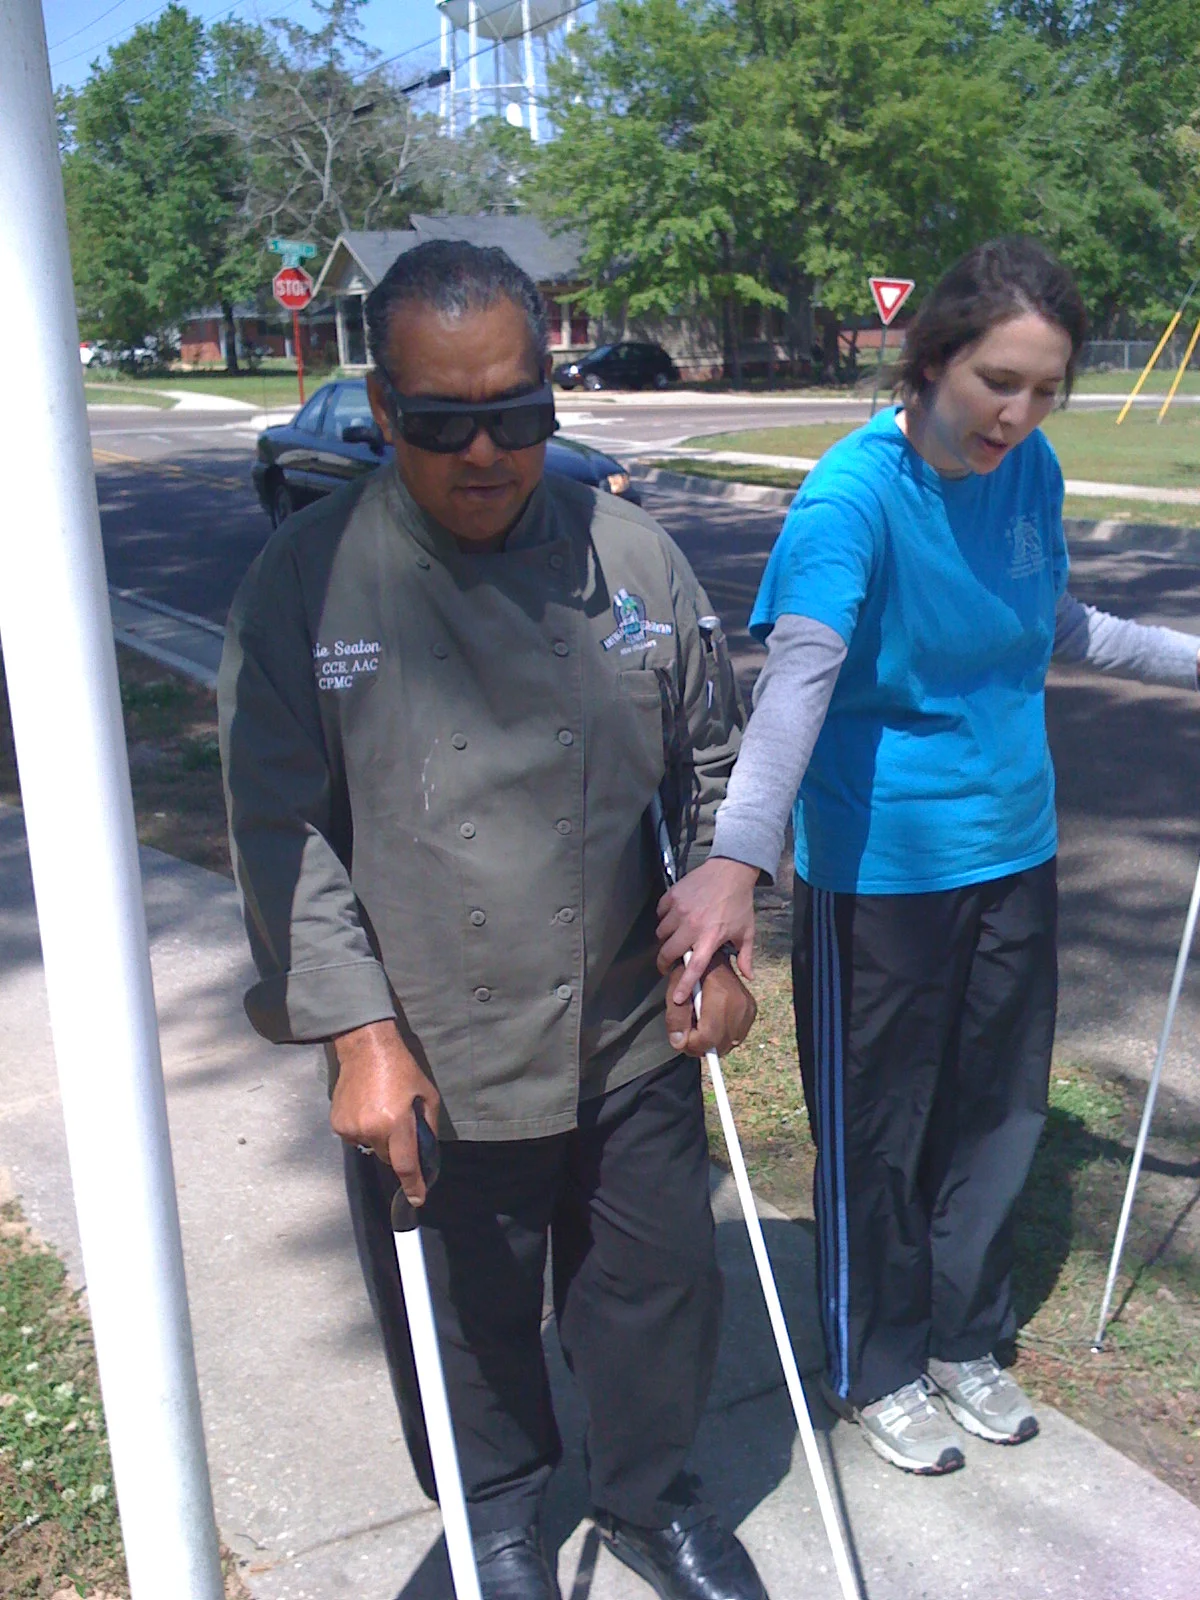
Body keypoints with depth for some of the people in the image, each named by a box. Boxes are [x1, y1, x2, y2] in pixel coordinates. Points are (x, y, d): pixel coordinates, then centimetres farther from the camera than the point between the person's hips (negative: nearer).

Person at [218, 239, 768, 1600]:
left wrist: (719, 937, -1)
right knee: (468, 1322, 18)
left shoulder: (631, 558, -3)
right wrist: (361, 1032, -15)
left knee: (659, 1291, 19)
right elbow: (281, 829, -11)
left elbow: (712, 762, 7)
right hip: (424, 1065, -2)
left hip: (633, 1037, 3)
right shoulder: (307, 581, -11)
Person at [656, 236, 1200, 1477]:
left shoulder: (1031, 471, 0)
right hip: (879, 870, -6)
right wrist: (737, 861, -46)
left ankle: (962, 1339, 41)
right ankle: (877, 1372, 33)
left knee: (999, 1112, 18)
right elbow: (797, 674, -35)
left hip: (1013, 851, 7)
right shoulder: (854, 494, -21)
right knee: (879, 1130, 10)